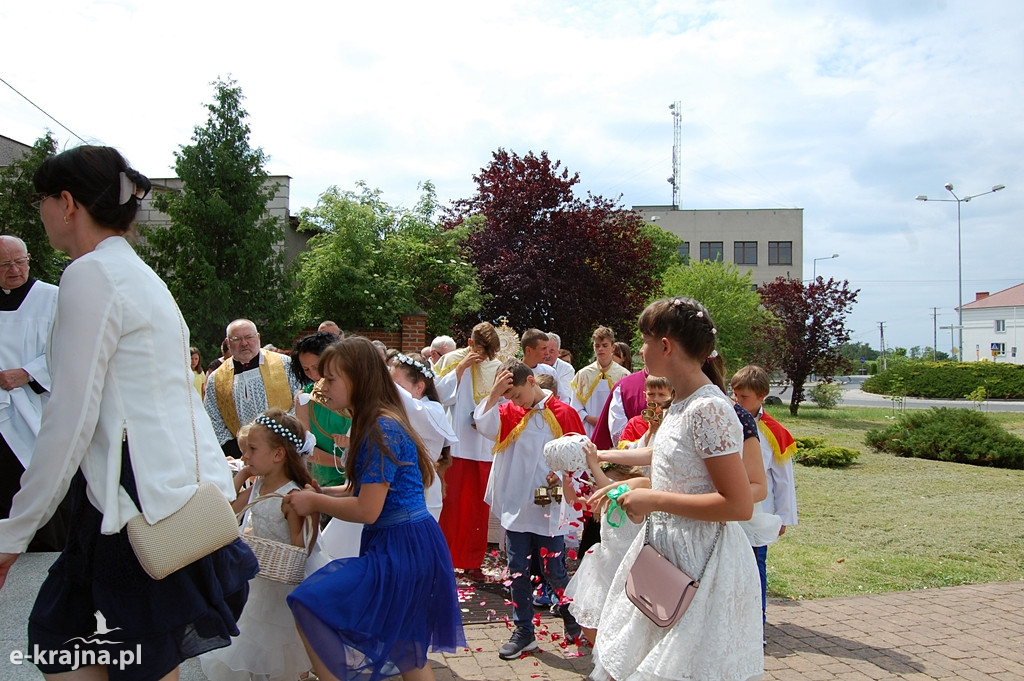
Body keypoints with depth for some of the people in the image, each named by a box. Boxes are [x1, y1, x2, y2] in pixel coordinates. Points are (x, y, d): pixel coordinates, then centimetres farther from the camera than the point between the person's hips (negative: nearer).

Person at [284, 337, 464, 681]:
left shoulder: (382, 429, -19)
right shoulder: (374, 423, 11)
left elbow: (366, 509, -20)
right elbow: (366, 489, 15)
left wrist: (314, 502, -7)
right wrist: (318, 492, 4)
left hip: (401, 548, -10)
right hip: (402, 544, 10)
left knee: (309, 604, -19)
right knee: (406, 653, 21)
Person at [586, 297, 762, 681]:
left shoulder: (709, 410, -20)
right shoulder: (680, 405, 8)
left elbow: (738, 505, -24)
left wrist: (655, 499, -21)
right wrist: (636, 485, 8)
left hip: (701, 568, -9)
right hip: (667, 556, 9)